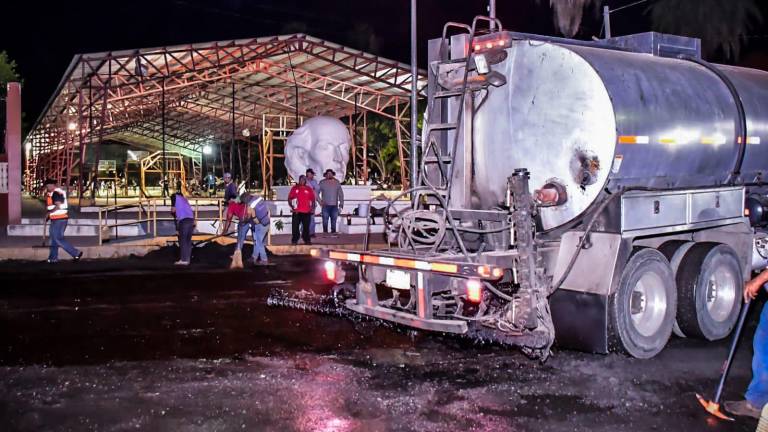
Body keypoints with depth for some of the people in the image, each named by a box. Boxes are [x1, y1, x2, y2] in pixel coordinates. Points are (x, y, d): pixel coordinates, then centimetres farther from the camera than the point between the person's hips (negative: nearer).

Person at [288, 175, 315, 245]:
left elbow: (312, 199, 12)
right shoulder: (294, 188, 5)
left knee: (306, 227, 5)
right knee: (295, 227, -3)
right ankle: (294, 240, 3)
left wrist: (312, 208, 1)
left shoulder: (309, 189, 8)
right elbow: (289, 199, 5)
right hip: (296, 212, -1)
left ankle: (307, 240, 14)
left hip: (307, 212, 1)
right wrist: (292, 207, -7)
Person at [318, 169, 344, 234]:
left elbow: (341, 194, 8)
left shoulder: (337, 183, 8)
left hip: (334, 205, 1)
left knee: (334, 220, 3)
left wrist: (341, 204, 2)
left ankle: (333, 233, 9)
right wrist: (320, 201, -6)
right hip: (325, 205, -1)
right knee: (325, 220, -2)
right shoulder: (322, 183, 3)